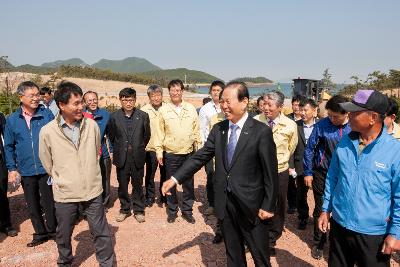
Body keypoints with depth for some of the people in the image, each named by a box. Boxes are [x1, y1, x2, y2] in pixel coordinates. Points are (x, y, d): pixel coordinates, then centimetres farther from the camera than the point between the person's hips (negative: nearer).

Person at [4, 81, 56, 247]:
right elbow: (8, 146, 8)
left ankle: (52, 230, 29)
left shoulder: (47, 114, -5)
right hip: (26, 171, 3)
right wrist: (12, 168, 2)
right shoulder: (12, 120, 1)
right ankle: (40, 233, 31)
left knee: (49, 202, 10)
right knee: (32, 205, 15)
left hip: (46, 169, -3)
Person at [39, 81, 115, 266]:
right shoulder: (47, 132, -11)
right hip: (64, 194, -1)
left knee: (101, 233, 11)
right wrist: (62, 179, 10)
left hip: (93, 190, 1)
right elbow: (47, 163, 4)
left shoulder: (92, 125, -6)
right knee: (63, 235, 18)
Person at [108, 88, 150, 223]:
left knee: (137, 184, 9)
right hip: (121, 157, 1)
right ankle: (124, 209, 27)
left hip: (137, 157, 0)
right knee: (122, 185, 10)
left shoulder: (143, 116, -2)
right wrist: (119, 150, 12)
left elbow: (147, 135, 7)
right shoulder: (114, 117, -1)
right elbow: (111, 136, 9)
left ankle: (139, 210, 23)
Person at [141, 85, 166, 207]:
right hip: (150, 148, -1)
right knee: (150, 174, 9)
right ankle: (150, 196, 26)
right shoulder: (144, 110, -5)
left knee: (165, 174, 13)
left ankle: (164, 196, 30)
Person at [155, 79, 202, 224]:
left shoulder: (191, 108, 3)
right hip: (170, 153, -1)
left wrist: (199, 148, 5)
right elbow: (160, 132, 0)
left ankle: (187, 210, 25)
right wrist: (159, 151, -2)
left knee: (188, 184, 9)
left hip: (188, 152, 1)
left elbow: (196, 130, 7)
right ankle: (172, 210, 27)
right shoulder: (163, 110, -2)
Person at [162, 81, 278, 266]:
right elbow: (200, 157, 3)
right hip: (224, 202, 4)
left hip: (251, 204, -4)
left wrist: (268, 206, -9)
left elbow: (270, 172, -10)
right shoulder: (218, 129, 2)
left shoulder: (261, 132, -13)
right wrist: (175, 179, -4)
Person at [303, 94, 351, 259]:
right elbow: (309, 149, -4)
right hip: (322, 174, -1)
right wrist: (308, 172, -2)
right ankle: (319, 243, 29)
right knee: (320, 209, 10)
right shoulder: (321, 126, -12)